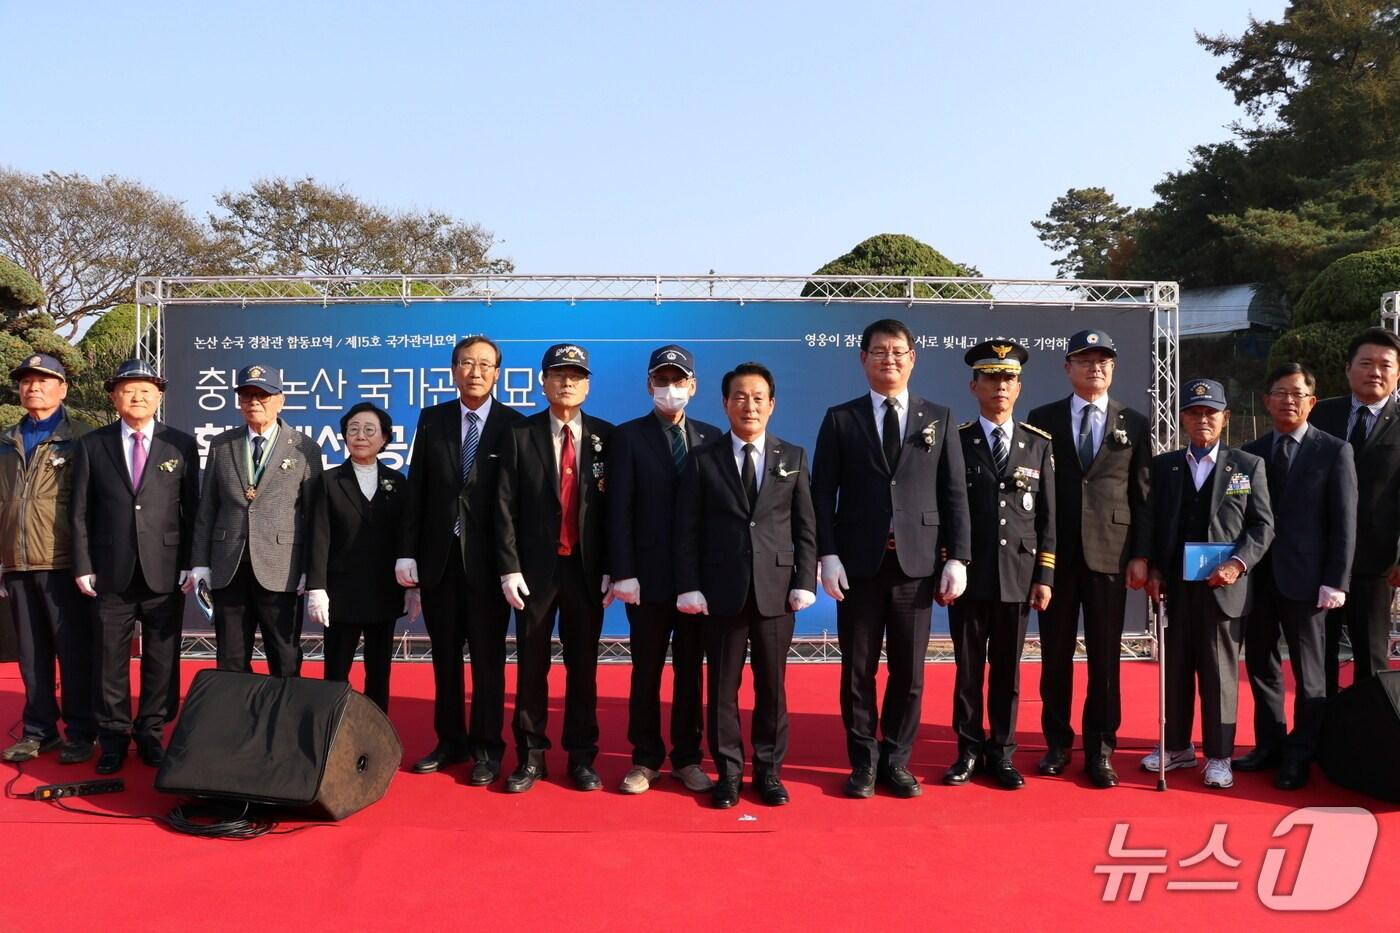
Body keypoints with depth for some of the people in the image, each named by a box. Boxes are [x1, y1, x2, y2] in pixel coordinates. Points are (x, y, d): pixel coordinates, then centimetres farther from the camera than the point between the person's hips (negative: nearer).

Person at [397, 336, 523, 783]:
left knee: (488, 657, 5)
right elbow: (416, 489, 5)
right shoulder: (432, 419, 6)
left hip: (488, 560, -3)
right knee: (445, 655, 12)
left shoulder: (513, 425, -3)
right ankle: (450, 741, 25)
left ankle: (487, 748, 16)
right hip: (439, 556, 3)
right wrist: (407, 551, 1)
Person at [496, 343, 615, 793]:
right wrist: (510, 568, -9)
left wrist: (611, 569, -2)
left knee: (583, 666, 8)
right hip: (535, 568, 0)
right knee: (531, 665, 6)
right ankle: (530, 755, 17)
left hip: (587, 569, 1)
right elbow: (505, 507, -2)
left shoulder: (605, 436, 3)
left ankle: (581, 757, 19)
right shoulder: (520, 435, 1)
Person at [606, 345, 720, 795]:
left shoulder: (711, 437, 7)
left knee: (690, 670, 10)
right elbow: (619, 511, -5)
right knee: (646, 670, 7)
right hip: (649, 574, -2)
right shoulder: (628, 437, 0)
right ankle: (645, 759, 19)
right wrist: (623, 572, -12)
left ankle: (687, 758, 22)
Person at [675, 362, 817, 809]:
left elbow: (806, 528, 6)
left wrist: (804, 582, -2)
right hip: (722, 590, -1)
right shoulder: (702, 459, 3)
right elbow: (687, 530, 1)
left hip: (776, 589, 1)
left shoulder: (793, 458, 8)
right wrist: (689, 586, -6)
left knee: (772, 685, 8)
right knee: (723, 686, 5)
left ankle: (769, 769, 22)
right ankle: (728, 772, 18)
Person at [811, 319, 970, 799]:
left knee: (909, 669, 7)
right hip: (859, 562, -1)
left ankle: (896, 760, 21)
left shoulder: (939, 418, 8)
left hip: (916, 562, 1)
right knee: (858, 668, 6)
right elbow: (823, 493, 1)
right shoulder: (840, 419, 5)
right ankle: (864, 761, 20)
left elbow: (954, 493, 5)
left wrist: (958, 558, -2)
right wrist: (827, 555, -8)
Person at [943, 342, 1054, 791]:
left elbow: (1047, 517, 6)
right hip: (968, 576, -1)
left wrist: (1045, 577, 1)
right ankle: (969, 751, 17)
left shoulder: (1039, 445, 7)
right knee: (968, 667, 6)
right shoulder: (955, 441, 2)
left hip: (1018, 577, 1)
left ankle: (1002, 753, 19)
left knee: (1007, 669, 8)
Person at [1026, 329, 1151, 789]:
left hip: (1109, 554, 0)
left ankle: (1100, 749, 15)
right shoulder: (1043, 419, 6)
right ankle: (1057, 741, 20)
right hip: (1055, 554, 0)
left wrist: (1141, 555, -3)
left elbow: (1142, 494, 4)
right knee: (1055, 654, 7)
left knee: (1105, 656, 4)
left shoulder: (1134, 423, 8)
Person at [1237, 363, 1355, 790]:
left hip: (1304, 578, -4)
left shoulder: (1334, 451, -1)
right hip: (1258, 576, 4)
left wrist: (1335, 582, -11)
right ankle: (1270, 744, 25)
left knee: (1309, 672, 6)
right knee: (1260, 665, 11)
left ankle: (1299, 757, 17)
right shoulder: (1251, 453, 9)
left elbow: (1344, 522, -5)